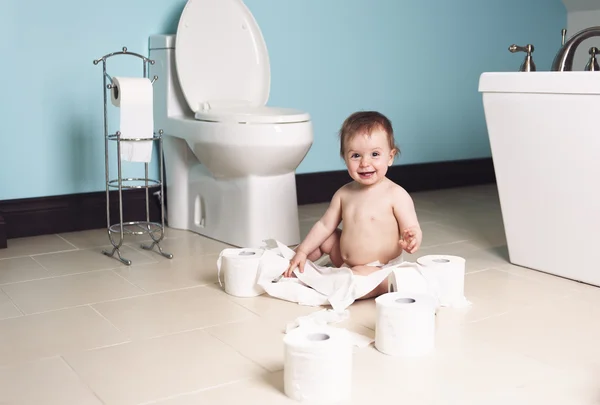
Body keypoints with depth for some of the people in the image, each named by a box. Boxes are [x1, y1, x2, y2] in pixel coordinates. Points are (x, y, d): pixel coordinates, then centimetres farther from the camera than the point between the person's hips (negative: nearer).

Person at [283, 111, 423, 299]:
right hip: (346, 263, 7)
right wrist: (302, 251, 4)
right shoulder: (344, 193, 2)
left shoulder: (396, 195, -15)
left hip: (379, 272, -7)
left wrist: (411, 241, -36)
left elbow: (412, 230, -13)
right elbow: (325, 225, 10)